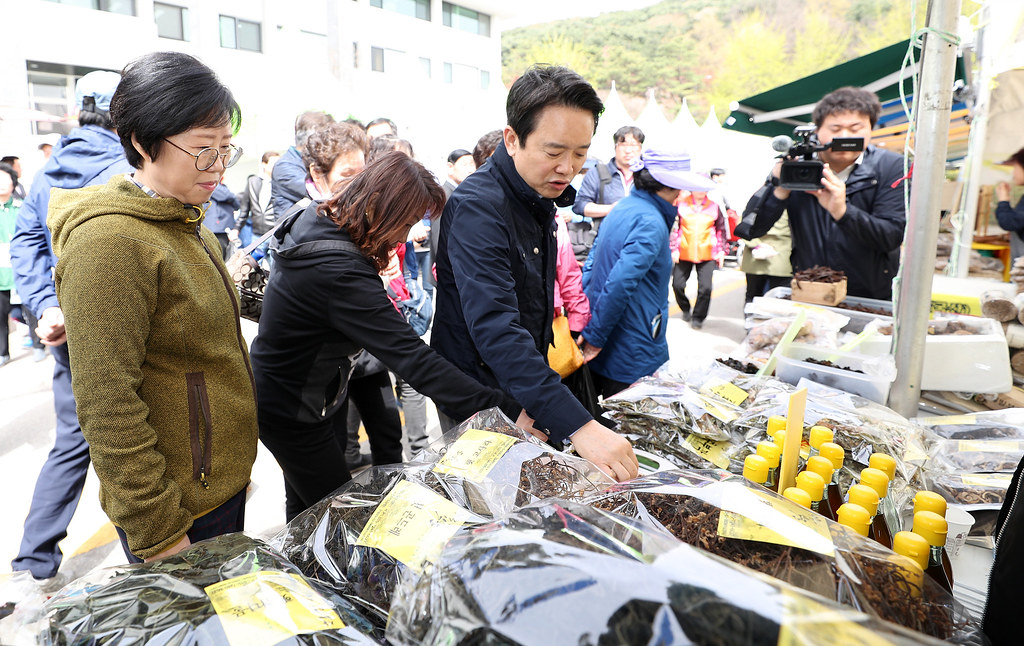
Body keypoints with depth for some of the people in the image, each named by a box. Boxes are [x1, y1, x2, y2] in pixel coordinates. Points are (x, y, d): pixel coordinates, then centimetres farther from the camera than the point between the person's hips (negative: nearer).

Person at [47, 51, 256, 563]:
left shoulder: (184, 222, 7)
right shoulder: (108, 243, -22)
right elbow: (108, 409, -24)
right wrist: (158, 534, -20)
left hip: (222, 478, 9)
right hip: (179, 506, -8)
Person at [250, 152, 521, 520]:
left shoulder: (315, 224, -5)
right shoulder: (341, 273, -36)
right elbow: (411, 359, -40)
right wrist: (504, 409, -40)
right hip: (291, 413, -9)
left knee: (308, 503, 24)